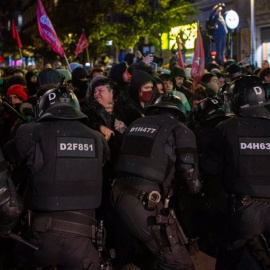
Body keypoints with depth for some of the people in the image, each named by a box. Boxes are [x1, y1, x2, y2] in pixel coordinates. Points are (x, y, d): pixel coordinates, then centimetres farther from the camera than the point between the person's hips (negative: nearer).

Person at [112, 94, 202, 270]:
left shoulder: (137, 124, 20)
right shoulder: (180, 131, 2)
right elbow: (189, 175, -5)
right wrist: (196, 188, 16)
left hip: (120, 195, 8)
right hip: (146, 202, -7)